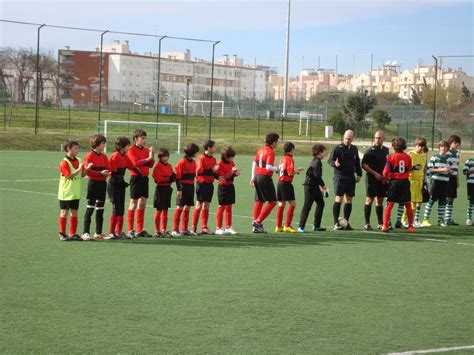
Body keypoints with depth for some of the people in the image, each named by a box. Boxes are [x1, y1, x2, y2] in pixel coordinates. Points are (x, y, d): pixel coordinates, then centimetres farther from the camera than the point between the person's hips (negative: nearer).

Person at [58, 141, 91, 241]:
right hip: (66, 192, -6)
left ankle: (73, 234, 14)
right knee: (64, 212, 2)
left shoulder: (78, 161, 7)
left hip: (76, 192, 6)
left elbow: (82, 175, 11)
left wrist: (86, 169, -8)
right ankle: (62, 234, 9)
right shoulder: (64, 162, -14)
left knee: (74, 212, 8)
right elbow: (68, 176, -21)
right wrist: (79, 169, -25)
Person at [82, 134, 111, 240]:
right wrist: (100, 173, -21)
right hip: (93, 183, -6)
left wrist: (108, 173, -12)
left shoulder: (104, 156, 11)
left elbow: (108, 169, 11)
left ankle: (98, 233, 17)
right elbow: (88, 171, -16)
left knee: (100, 209, 10)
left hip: (102, 183, 6)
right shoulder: (90, 156, -8)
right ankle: (86, 233, -6)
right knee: (90, 209, -7)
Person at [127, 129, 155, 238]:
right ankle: (130, 231, 0)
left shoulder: (146, 149, 12)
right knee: (133, 204, -4)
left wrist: (152, 155, -4)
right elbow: (135, 163, -20)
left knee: (142, 204, 9)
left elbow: (151, 165, 11)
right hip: (136, 177, -7)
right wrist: (147, 158, -16)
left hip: (144, 178, 7)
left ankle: (140, 230, 16)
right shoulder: (132, 150, -7)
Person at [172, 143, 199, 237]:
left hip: (191, 186, 8)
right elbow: (178, 176, -13)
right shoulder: (182, 162, -12)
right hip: (183, 187, -8)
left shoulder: (193, 162, 12)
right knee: (180, 207, -6)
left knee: (187, 207, 10)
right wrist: (179, 189, -16)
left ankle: (184, 229, 17)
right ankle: (175, 230, -3)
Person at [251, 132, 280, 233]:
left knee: (259, 201, 12)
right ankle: (258, 221, -8)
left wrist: (253, 178, 23)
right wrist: (277, 168, -3)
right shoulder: (270, 152, -12)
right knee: (272, 201, -2)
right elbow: (268, 167, -21)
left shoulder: (261, 150, 12)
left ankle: (256, 226, 12)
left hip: (257, 176, 9)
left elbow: (254, 163, 17)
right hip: (265, 177, -9)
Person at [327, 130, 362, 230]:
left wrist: (359, 174, 17)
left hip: (351, 177, 6)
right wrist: (334, 163, -27)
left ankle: (346, 222, 13)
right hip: (340, 176, -5)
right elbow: (330, 160, -6)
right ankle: (336, 223, -7)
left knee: (349, 199, 6)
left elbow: (357, 162, 21)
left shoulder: (354, 149, 11)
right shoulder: (338, 148, -6)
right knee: (339, 199, -10)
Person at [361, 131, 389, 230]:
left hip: (382, 179, 6)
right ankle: (367, 224, -2)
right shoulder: (370, 150, -8)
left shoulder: (386, 150, 11)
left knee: (380, 201, 10)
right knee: (370, 199, -5)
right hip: (372, 178, -6)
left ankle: (380, 223, 17)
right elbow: (364, 165, -11)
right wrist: (375, 173, -16)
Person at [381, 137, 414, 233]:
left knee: (390, 204, 3)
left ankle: (385, 225, -2)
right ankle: (411, 226, 13)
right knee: (408, 205, 10)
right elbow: (409, 169, 6)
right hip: (405, 182, 2)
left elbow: (386, 172, -9)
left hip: (394, 181, -2)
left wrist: (385, 180, 9)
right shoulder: (408, 157, 2)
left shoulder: (391, 157, -6)